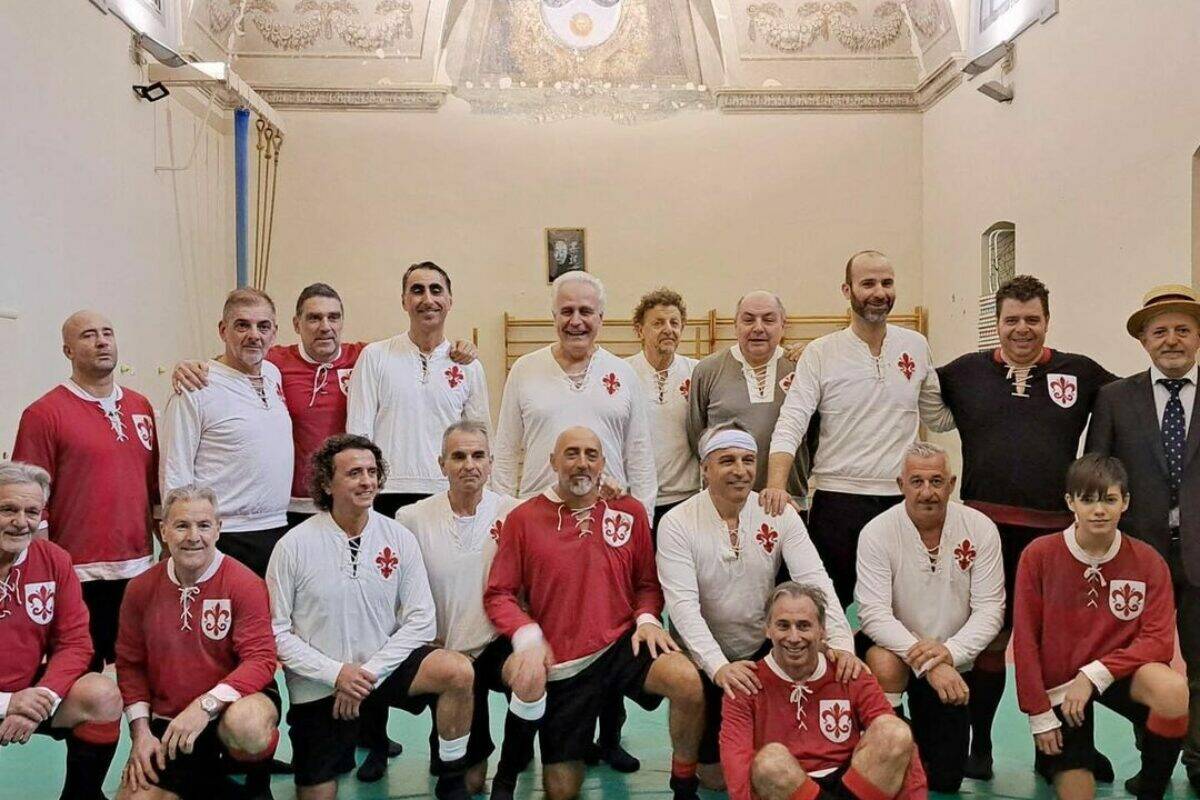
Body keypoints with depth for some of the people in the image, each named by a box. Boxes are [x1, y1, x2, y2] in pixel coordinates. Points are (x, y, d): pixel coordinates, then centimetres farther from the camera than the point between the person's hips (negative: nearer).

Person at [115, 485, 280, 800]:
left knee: (244, 724, -37)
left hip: (231, 706, -4)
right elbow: (130, 664, 8)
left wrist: (206, 706, -29)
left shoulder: (245, 584, -13)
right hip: (168, 723, 5)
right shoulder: (141, 588, 1)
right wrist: (140, 730, -2)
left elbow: (260, 660, -18)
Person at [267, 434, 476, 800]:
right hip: (317, 685, -1)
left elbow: (421, 620, -6)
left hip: (381, 668, 1)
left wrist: (369, 672, -15)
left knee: (458, 671, -24)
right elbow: (276, 631, -10)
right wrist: (336, 673, -18)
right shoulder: (294, 546, -12)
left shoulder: (399, 538, -6)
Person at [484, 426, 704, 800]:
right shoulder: (523, 518, -3)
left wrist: (647, 619, -8)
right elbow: (498, 595, -2)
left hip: (622, 644, 1)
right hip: (560, 664, -1)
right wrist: (527, 636, -18)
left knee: (689, 683, -30)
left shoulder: (630, 511, 2)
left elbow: (647, 583, 11)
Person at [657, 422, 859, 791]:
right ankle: (707, 758, 26)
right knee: (716, 775, -12)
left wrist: (840, 640, -29)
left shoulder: (780, 514, -4)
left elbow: (813, 579, -13)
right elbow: (683, 605, -21)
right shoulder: (677, 523, -12)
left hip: (765, 649, 3)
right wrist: (718, 666, -35)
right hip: (704, 659, -3)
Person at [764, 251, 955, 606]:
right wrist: (777, 485, -25)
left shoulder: (916, 346, 7)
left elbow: (938, 417, 16)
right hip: (838, 501, -3)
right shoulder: (821, 353, -3)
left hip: (903, 499, 3)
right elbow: (790, 424, -11)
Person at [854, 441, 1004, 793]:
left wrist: (949, 652, -29)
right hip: (895, 648, -2)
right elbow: (874, 615, -24)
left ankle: (918, 730, 39)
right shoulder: (877, 533, -18)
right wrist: (925, 663, -35)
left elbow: (990, 609, -13)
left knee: (943, 780, 5)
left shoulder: (980, 529, -12)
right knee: (885, 664, -38)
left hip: (952, 663, 2)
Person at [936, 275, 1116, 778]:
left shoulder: (1080, 373, 6)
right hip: (987, 526, 0)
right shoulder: (964, 372, 5)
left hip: (1056, 528, 1)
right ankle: (979, 745, 24)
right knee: (987, 638, 9)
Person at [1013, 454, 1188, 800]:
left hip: (1119, 672, 2)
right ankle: (1051, 757, 24)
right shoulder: (1039, 554, -12)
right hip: (1059, 682, -1)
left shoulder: (1148, 562, -8)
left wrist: (1095, 674, -23)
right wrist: (1039, 714, -9)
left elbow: (1159, 642, -11)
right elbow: (1025, 638, -8)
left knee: (1174, 690, -31)